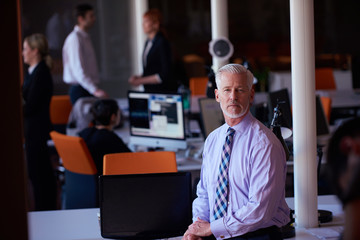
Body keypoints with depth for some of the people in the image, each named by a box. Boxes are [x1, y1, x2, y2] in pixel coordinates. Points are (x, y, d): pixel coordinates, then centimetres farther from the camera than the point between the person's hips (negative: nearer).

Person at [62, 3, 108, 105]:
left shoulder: (86, 37, 17)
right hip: (80, 89, -9)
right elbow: (78, 70, -22)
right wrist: (95, 90, -29)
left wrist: (95, 89, 15)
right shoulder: (74, 38, -13)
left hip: (88, 89, 9)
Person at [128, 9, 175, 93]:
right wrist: (139, 77, 2)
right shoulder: (148, 42, 13)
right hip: (149, 90, 7)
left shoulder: (162, 43, -12)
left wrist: (140, 81, -14)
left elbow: (164, 75, -16)